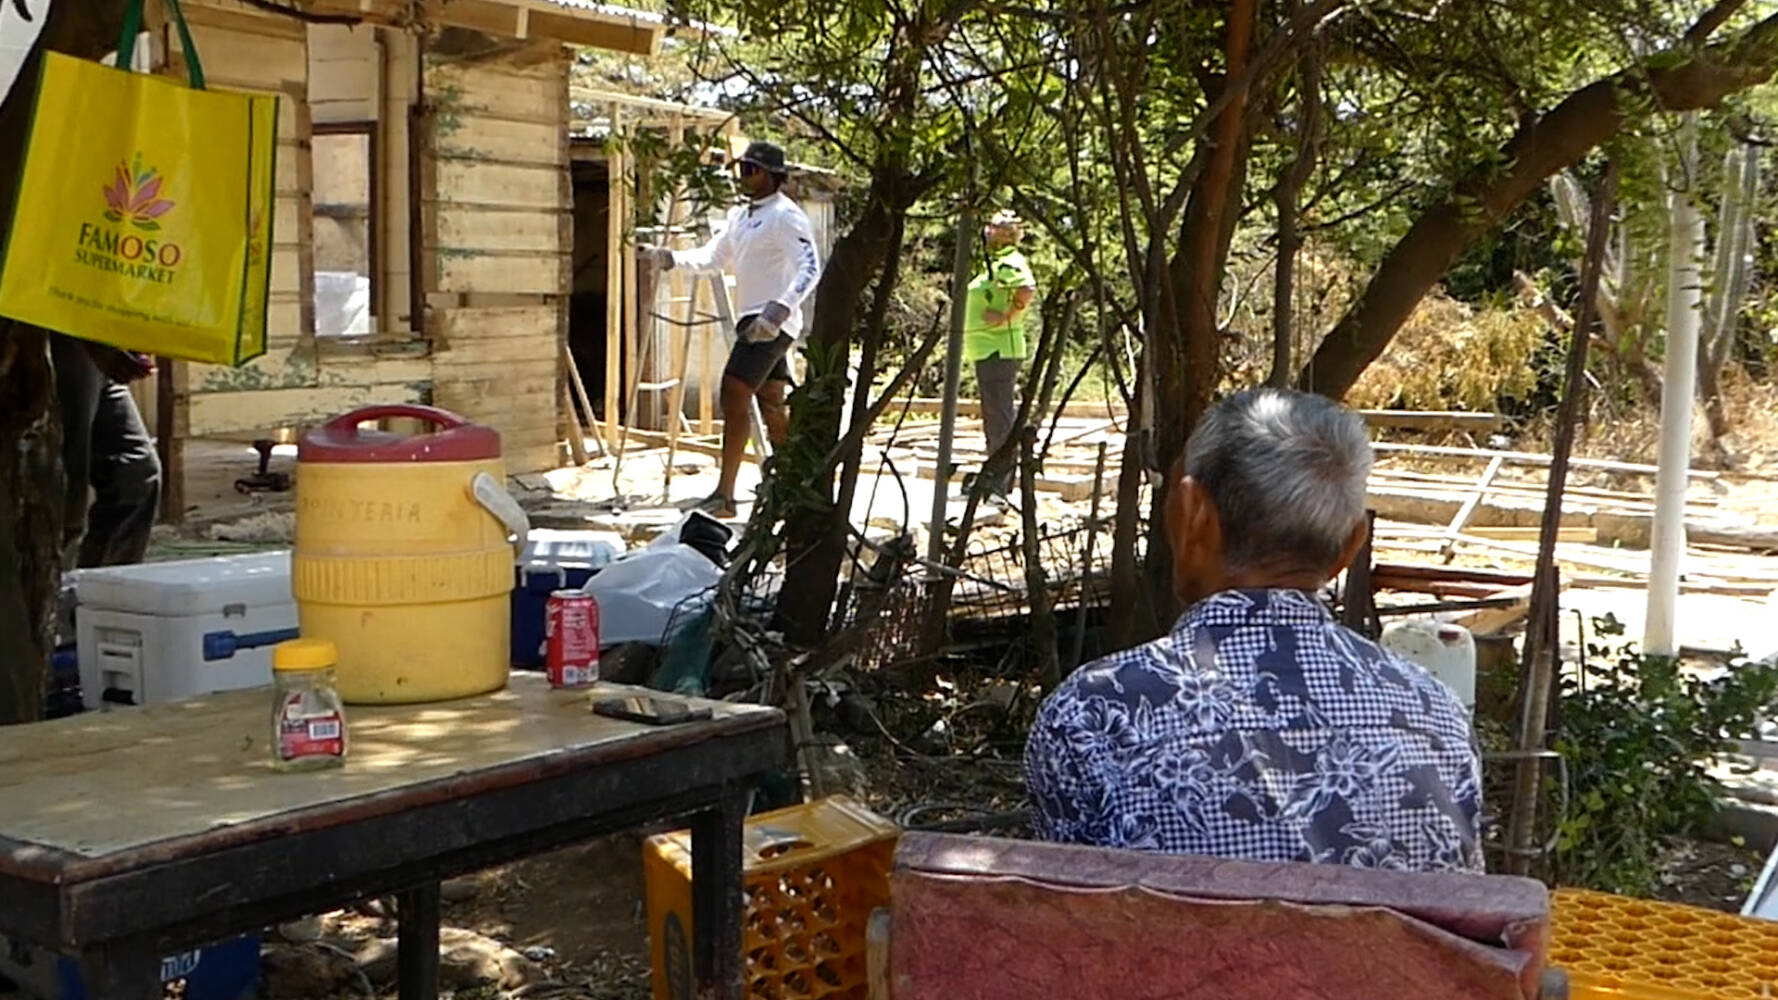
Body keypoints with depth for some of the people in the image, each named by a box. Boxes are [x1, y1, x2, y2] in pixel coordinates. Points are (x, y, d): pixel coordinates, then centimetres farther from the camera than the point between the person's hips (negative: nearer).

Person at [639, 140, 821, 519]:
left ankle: (724, 494, -14)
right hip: (754, 320, 10)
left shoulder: (785, 216, -13)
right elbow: (712, 256, 21)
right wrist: (666, 258, 7)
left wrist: (779, 310, -33)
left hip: (773, 323, -10)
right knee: (771, 406, 13)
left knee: (734, 394, -14)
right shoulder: (740, 215, 16)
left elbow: (810, 268, -22)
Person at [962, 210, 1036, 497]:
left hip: (998, 349, -11)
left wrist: (1006, 316, -24)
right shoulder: (996, 262, 19)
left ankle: (998, 484, -9)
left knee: (1000, 415, -9)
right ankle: (993, 479, 23)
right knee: (993, 416, 15)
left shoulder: (1010, 262, -13)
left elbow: (1028, 290, -31)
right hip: (988, 349, 11)